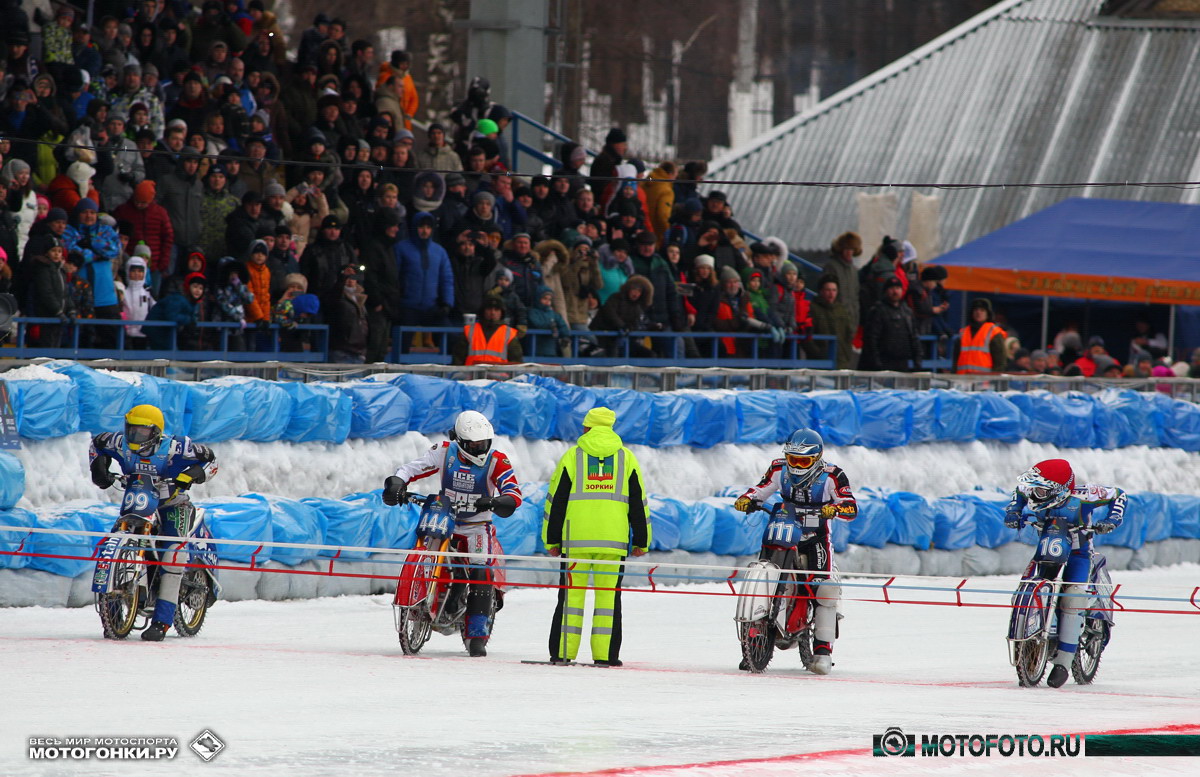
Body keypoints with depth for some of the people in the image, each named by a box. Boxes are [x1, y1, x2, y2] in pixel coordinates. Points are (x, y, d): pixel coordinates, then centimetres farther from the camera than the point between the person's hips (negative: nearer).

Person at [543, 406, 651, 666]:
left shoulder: (572, 456, 5)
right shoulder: (626, 458, 8)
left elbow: (556, 500, 5)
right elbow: (638, 503, 9)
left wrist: (551, 540, 10)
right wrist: (641, 541, 15)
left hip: (575, 539, 0)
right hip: (614, 538, 1)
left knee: (572, 593, 3)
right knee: (608, 595, 4)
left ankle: (562, 652, 1)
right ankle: (604, 654, 1)